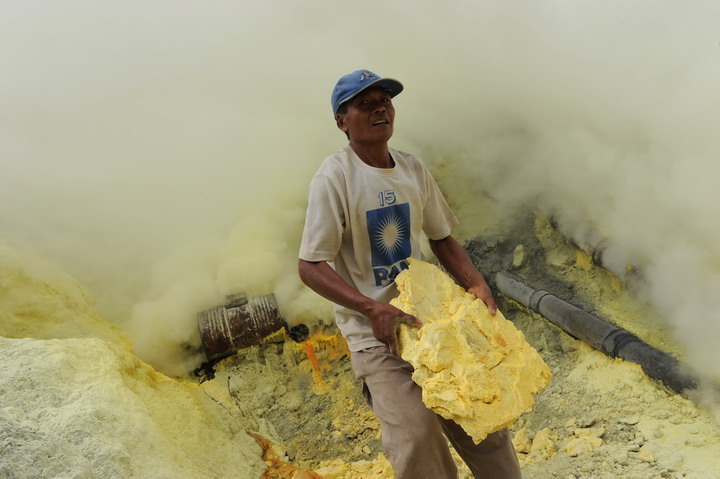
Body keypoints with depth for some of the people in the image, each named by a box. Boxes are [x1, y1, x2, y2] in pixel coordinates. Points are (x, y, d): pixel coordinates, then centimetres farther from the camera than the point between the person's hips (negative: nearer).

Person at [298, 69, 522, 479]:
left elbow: (442, 238, 14)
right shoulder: (334, 178, -14)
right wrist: (373, 308, -27)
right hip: (375, 335, -5)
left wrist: (476, 284, -2)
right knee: (416, 435, -16)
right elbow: (311, 267, -16)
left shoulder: (413, 169, 5)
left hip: (428, 318, 6)